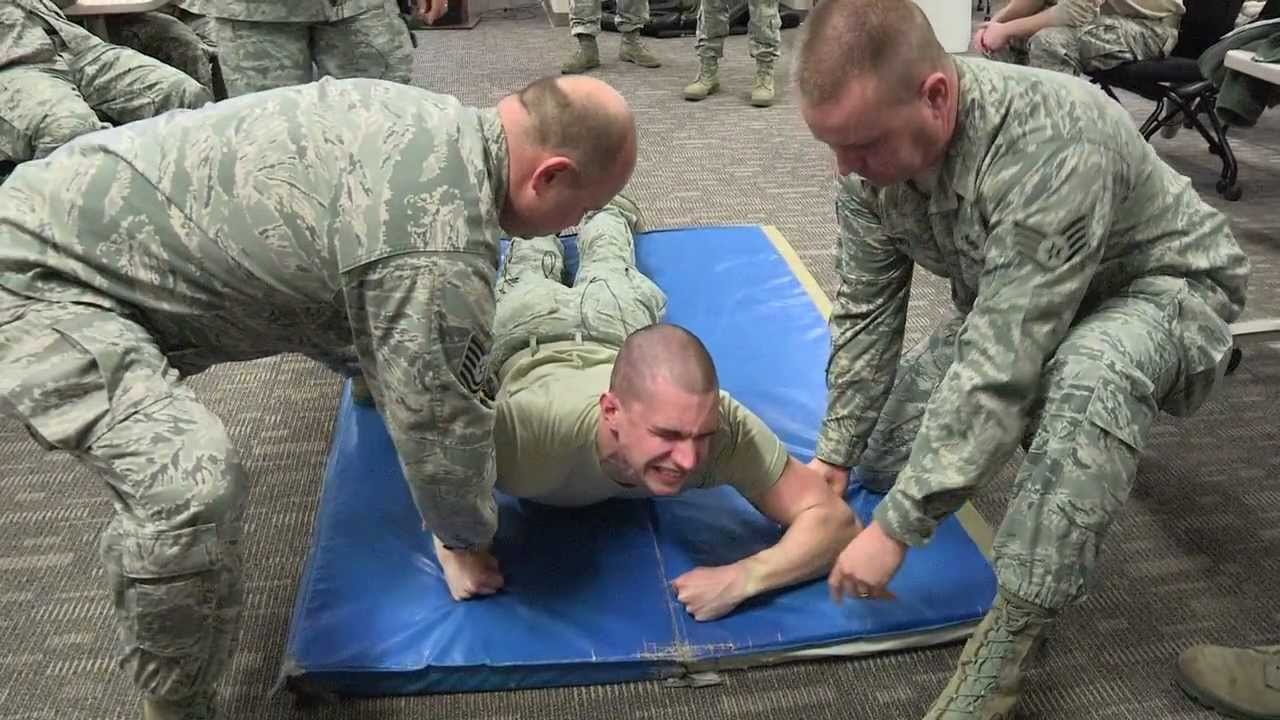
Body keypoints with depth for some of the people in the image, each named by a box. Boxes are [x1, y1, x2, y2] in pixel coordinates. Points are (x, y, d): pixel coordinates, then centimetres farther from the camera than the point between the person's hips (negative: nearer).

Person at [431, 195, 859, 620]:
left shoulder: (724, 425, -48)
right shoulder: (531, 424, -53)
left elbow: (834, 518, -43)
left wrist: (743, 578, -60)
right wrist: (452, 551, -52)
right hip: (532, 346, -1)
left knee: (608, 272, 39)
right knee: (530, 277, 38)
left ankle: (608, 214, 66)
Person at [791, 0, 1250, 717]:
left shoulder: (1051, 143, -39)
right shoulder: (872, 142, -17)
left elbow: (1001, 366, -40)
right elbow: (865, 310, -6)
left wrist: (898, 528, -35)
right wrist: (834, 456, -7)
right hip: (1009, 305, 7)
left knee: (1090, 372, -41)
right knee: (880, 455, 4)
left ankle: (1011, 639, -27)